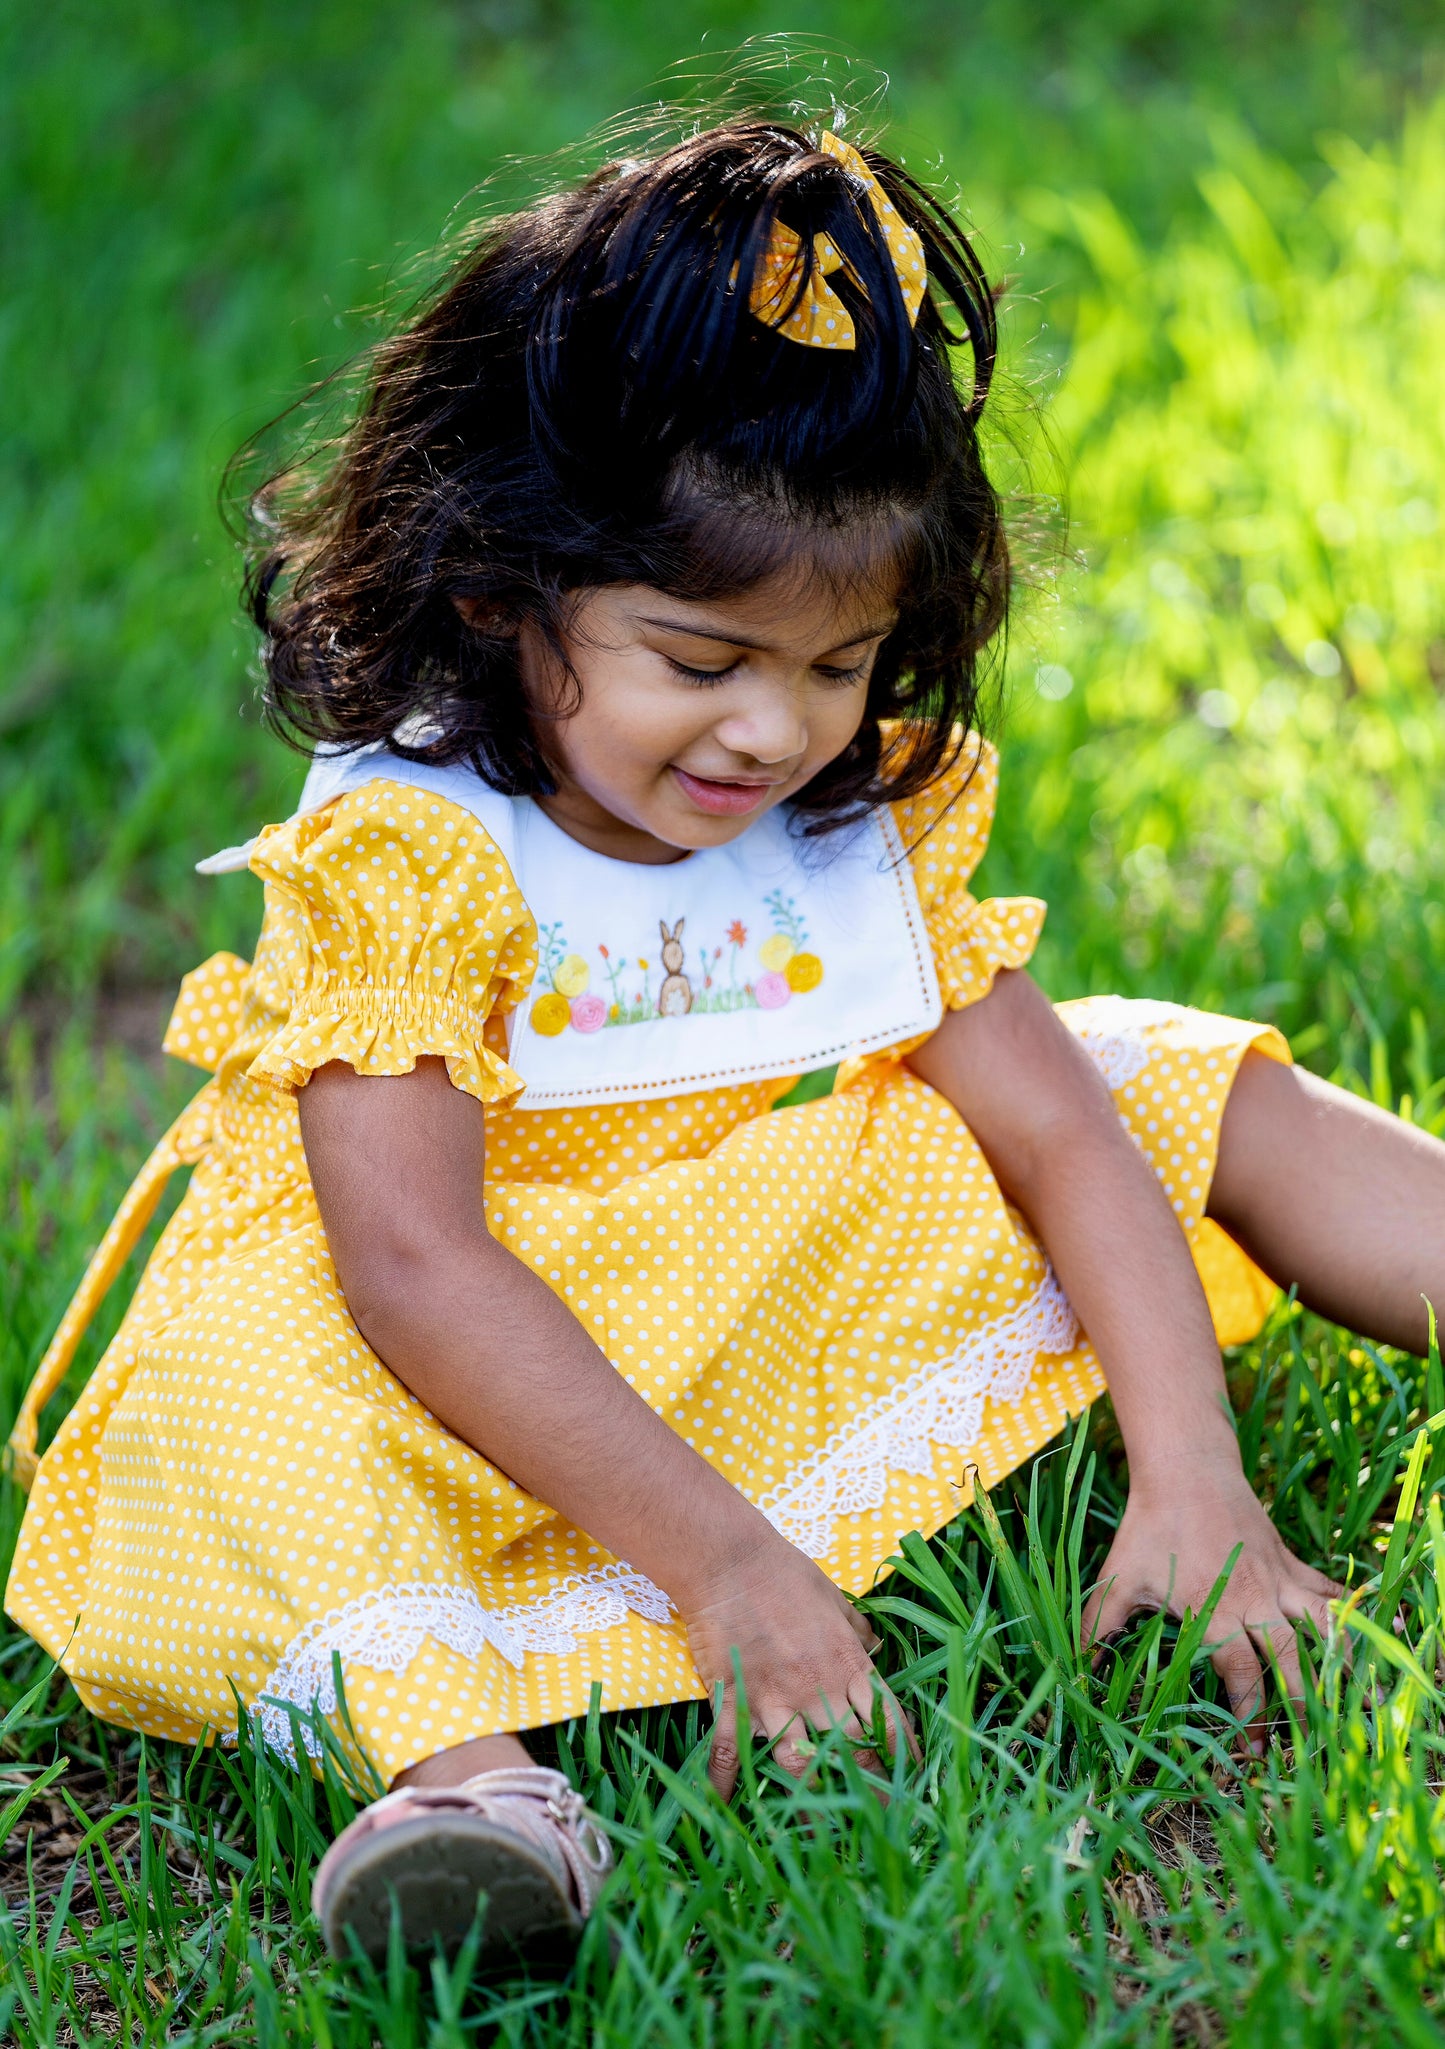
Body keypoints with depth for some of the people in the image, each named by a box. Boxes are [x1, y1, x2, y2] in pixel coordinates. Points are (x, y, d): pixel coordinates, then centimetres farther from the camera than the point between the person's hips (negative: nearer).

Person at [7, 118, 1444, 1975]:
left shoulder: (865, 823, -5)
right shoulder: (395, 858, -22)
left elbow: (1064, 1140, -9)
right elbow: (413, 1262, -32)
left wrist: (1191, 1485, -22)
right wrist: (720, 1556, -38)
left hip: (806, 1333, 5)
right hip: (493, 1408, -5)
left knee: (1183, 1085, -2)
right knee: (240, 1347, -37)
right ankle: (442, 1739, -57)